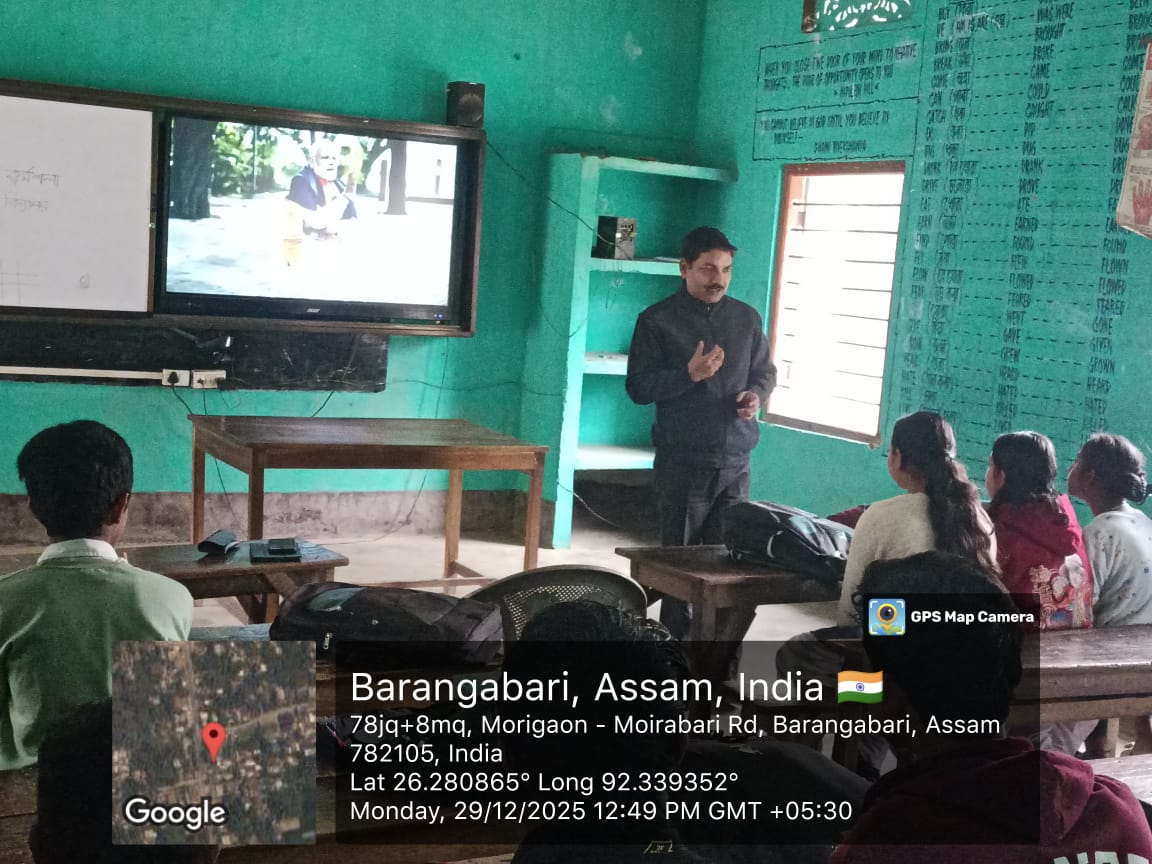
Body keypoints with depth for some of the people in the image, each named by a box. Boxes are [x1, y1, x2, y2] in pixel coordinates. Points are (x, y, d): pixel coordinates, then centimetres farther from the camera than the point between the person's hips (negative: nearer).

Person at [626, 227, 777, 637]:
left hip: (735, 461, 3)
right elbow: (638, 387, -7)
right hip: (682, 462, -3)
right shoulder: (657, 320, -3)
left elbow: (765, 371, 18)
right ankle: (675, 642, 13)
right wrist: (689, 374, -20)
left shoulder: (746, 318, 8)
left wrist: (756, 395, -5)